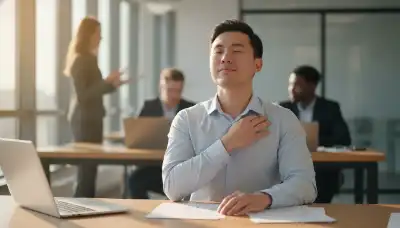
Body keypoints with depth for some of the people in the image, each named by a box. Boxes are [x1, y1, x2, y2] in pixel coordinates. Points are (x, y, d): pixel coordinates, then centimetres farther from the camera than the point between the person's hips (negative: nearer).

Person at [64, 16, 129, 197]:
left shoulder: (87, 59, 13)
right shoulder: (80, 60, -14)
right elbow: (83, 96, -19)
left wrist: (113, 84, 12)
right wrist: (107, 81, -19)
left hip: (89, 119, 9)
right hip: (85, 120, -9)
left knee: (88, 169, 10)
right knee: (87, 170, -8)